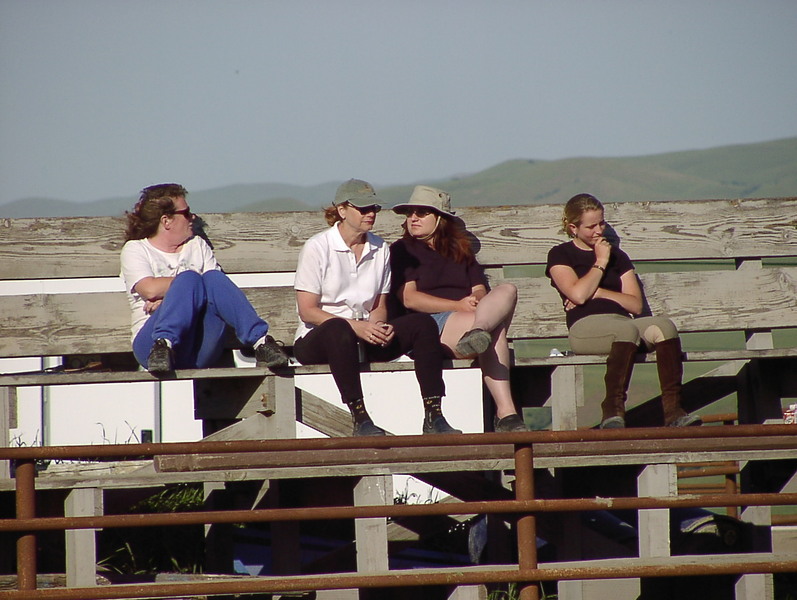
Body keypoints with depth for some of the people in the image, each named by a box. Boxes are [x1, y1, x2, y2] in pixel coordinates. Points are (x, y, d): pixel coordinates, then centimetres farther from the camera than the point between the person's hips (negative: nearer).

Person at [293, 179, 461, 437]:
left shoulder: (380, 249, 11)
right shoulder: (318, 247, -6)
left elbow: (379, 306, 13)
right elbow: (307, 310, -12)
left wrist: (378, 327, -12)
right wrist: (354, 326, -23)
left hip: (365, 338, 6)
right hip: (316, 339, -6)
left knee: (422, 324, -17)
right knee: (338, 330, -41)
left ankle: (433, 416, -25)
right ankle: (361, 420, -43)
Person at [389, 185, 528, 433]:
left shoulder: (460, 251, 30)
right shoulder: (403, 251, 15)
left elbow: (480, 291, 16)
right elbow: (408, 298, -1)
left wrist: (477, 302, -12)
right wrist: (458, 306, -13)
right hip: (432, 324, -5)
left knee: (507, 291, -30)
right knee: (495, 328, -33)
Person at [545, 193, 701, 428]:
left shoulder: (617, 256, 27)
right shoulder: (560, 256, 15)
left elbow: (636, 304, 14)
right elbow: (578, 294, -5)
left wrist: (598, 292, 2)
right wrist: (600, 262, 6)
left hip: (622, 320, 4)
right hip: (585, 327, -4)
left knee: (664, 326, -30)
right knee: (627, 330, -39)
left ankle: (673, 411, -41)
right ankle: (613, 410, -43)